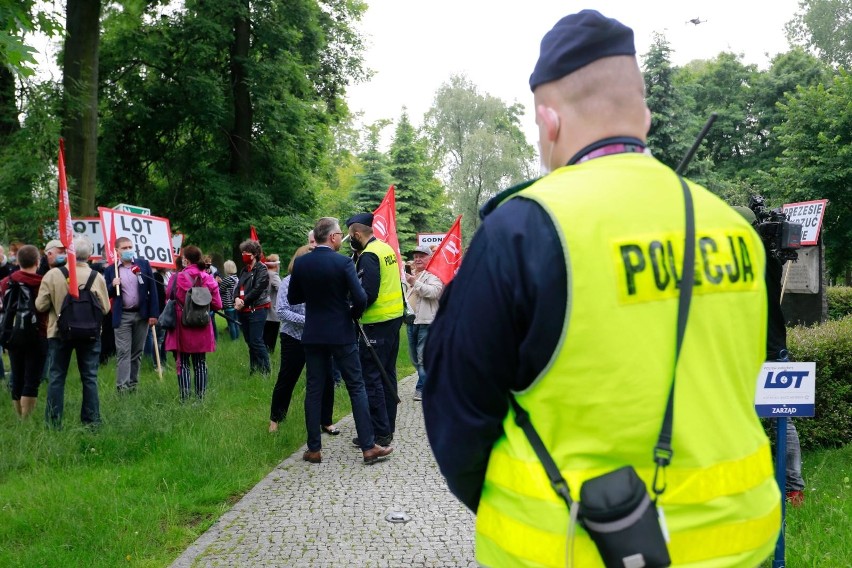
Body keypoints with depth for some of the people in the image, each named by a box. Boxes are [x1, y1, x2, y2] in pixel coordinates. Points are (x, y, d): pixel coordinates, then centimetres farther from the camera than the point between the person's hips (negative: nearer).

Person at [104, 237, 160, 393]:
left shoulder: (144, 264, 3)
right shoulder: (110, 270, 2)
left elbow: (152, 289, 2)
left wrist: (153, 313, -4)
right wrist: (112, 285, -16)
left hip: (142, 314, 2)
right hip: (122, 316, -2)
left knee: (137, 352, 9)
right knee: (123, 352, -6)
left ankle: (133, 384, 18)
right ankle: (122, 386, -8)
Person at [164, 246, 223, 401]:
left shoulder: (177, 278, -12)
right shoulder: (208, 279, -4)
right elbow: (217, 305, -4)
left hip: (182, 326, -3)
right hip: (202, 329, 3)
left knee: (182, 363, 6)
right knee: (200, 363, 12)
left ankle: (184, 398, 2)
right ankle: (201, 397, 14)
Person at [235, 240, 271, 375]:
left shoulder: (261, 270, -7)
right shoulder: (244, 270, 18)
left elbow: (257, 289, -15)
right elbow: (238, 287, 12)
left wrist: (243, 302, -14)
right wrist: (237, 298, -8)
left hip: (256, 310, -8)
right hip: (244, 311, 8)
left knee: (256, 342, -11)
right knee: (250, 342, 11)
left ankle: (265, 371, -7)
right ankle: (253, 370, 18)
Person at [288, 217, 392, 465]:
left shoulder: (300, 263, -2)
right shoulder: (343, 262, -14)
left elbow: (293, 298, 8)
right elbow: (360, 298, -17)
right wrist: (353, 314, 3)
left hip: (313, 335, 4)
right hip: (341, 334, -3)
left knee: (314, 390, 9)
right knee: (357, 388, 4)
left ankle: (314, 449, 12)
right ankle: (368, 446, 4)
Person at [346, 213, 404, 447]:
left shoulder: (368, 255, -16)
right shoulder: (387, 248, 12)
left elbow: (368, 293, -22)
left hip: (377, 322, -9)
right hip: (395, 317, 9)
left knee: (370, 377, -4)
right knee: (387, 374, 15)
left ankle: (379, 433, -2)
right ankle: (388, 427, 23)